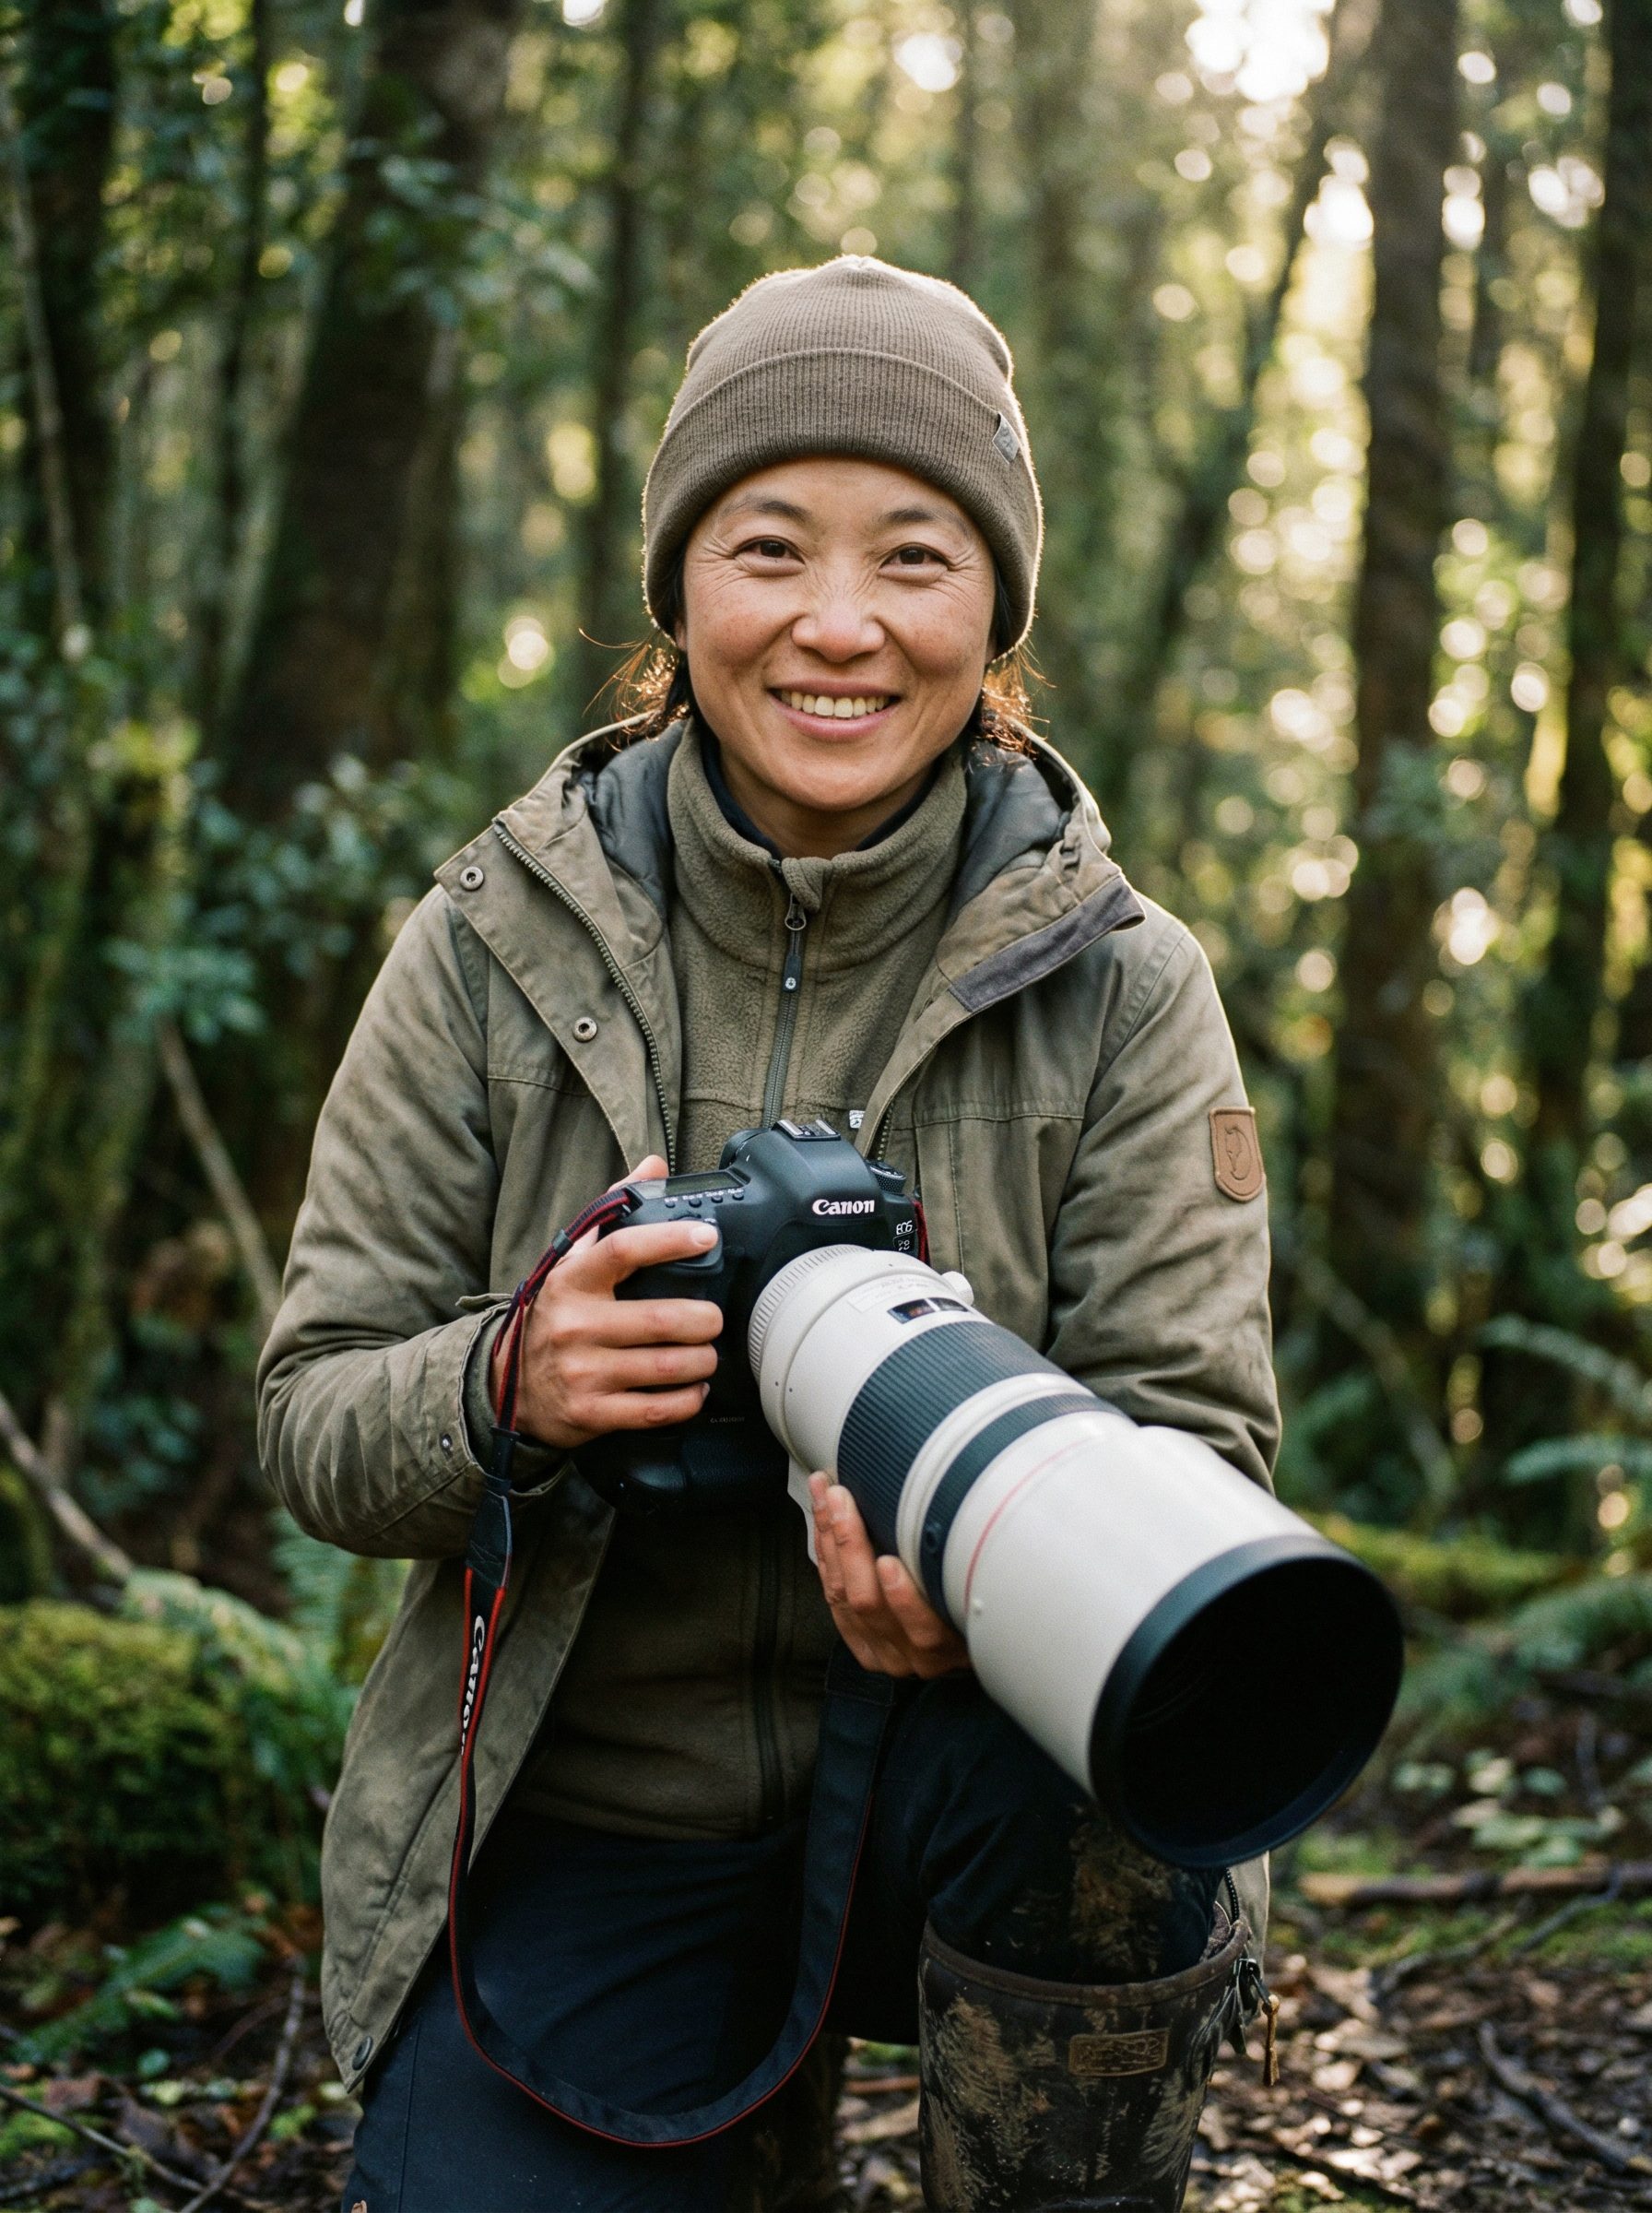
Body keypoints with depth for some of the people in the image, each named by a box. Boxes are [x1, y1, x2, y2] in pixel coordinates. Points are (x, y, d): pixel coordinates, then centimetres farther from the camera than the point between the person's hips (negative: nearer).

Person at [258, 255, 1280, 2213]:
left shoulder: (1121, 988, -6)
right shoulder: (493, 950, -5)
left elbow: (1198, 1433, -9)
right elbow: (310, 1420, -3)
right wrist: (508, 1387, -27)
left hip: (950, 1775, -1)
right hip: (579, 1817, 1)